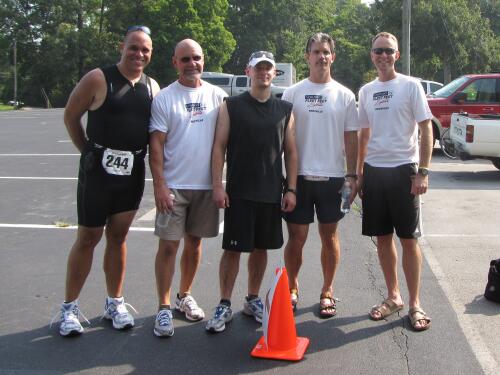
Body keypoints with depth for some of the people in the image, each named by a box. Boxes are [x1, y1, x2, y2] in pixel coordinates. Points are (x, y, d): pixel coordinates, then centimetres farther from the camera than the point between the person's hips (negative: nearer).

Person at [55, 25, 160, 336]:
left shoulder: (152, 87, 7)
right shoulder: (98, 79, -8)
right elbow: (71, 117, 0)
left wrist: (143, 155, 5)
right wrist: (88, 151, 2)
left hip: (133, 171, 4)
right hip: (99, 169, -4)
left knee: (118, 237, 13)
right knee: (88, 237, 2)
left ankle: (115, 302, 25)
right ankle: (70, 307, 15)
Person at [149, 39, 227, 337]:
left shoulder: (217, 96, 6)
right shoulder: (164, 98, -3)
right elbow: (157, 144, -5)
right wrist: (159, 185, -13)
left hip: (206, 184, 3)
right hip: (174, 186, -3)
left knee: (195, 241, 14)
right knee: (168, 245, -3)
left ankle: (185, 295, 30)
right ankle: (164, 308, 7)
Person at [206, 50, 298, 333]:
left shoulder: (285, 110, 9)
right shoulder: (232, 106, 2)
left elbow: (291, 151, 9)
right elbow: (219, 147, -1)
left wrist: (291, 189, 2)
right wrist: (217, 185, -9)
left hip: (272, 193, 3)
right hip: (239, 192, -2)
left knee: (261, 248, 11)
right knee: (233, 248, -1)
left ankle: (253, 300, 26)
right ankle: (225, 306, 10)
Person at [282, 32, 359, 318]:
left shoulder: (344, 96, 5)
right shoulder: (293, 93, 3)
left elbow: (351, 138, 5)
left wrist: (352, 175, -2)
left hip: (332, 177, 0)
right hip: (299, 176, 0)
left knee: (330, 236, 9)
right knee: (296, 237, 6)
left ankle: (327, 292, 23)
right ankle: (292, 289, 23)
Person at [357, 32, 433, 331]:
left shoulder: (411, 86, -3)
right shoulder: (366, 91, 11)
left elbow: (426, 130, -5)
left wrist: (423, 171, -13)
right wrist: (359, 173, 13)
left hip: (403, 170, -4)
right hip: (374, 171, 5)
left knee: (409, 239, 0)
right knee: (383, 237, 10)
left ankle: (415, 304, 11)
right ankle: (393, 297, 24)